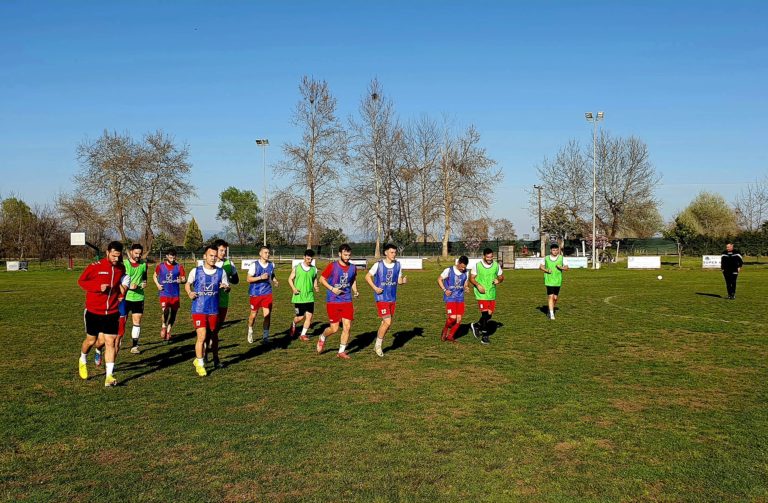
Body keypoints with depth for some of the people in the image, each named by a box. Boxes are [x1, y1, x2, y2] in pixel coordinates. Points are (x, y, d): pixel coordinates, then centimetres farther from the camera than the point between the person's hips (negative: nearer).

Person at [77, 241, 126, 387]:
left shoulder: (121, 268, 1)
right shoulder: (95, 267, -13)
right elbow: (81, 281, -5)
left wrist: (119, 294, 7)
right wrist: (98, 287, -18)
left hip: (111, 312, 2)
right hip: (93, 311, -2)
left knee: (110, 342, -6)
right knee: (91, 340, 13)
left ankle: (109, 376, -6)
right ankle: (83, 360, 45)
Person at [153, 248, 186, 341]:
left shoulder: (179, 267, 3)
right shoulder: (160, 266, 2)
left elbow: (184, 278, 7)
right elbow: (154, 276, 16)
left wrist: (181, 280, -16)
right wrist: (158, 285, -1)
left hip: (175, 294, 2)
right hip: (164, 293, -2)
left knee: (173, 313, 10)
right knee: (165, 311, -23)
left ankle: (168, 331, 30)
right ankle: (163, 326, 3)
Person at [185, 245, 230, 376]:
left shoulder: (221, 272, 1)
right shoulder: (196, 271, -3)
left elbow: (227, 287, 10)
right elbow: (187, 284, 12)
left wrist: (226, 287, -13)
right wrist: (190, 293, -8)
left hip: (214, 310, 2)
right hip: (199, 310, -2)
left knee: (214, 336, 15)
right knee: (201, 336, -11)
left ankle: (216, 358, 38)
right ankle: (200, 364, 3)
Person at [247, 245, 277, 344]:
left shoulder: (271, 265, 4)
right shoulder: (254, 265, -9)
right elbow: (249, 279, -11)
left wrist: (274, 281, 1)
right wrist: (261, 277, -22)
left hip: (267, 293, 3)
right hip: (255, 293, -3)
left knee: (267, 315, -6)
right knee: (253, 314, 10)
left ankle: (265, 336, 4)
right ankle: (250, 330, 38)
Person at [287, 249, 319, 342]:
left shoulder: (314, 269, 5)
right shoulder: (297, 268, -3)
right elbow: (290, 279, 4)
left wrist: (316, 287, -7)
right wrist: (293, 288, -12)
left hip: (310, 297, 3)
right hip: (298, 297, -3)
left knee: (309, 316, -3)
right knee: (300, 317, -1)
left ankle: (303, 335, 10)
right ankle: (293, 325, 33)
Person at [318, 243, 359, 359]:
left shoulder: (353, 268, 5)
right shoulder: (332, 266, -8)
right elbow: (322, 279, -1)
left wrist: (355, 291, 2)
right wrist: (332, 289, -14)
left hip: (347, 301, 4)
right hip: (333, 301, -4)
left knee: (347, 327, -2)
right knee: (334, 328, -2)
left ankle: (341, 351, 12)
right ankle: (322, 339, 31)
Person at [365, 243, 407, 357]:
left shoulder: (397, 265, 4)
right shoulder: (378, 265, -9)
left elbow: (398, 280, 10)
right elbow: (368, 276, -1)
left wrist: (403, 280, -13)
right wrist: (375, 288, -14)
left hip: (392, 298, 6)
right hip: (381, 298, -6)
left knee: (386, 323, 11)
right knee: (387, 322, -13)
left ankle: (377, 346, 27)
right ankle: (378, 345, 5)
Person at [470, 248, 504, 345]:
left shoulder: (496, 265, 2)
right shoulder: (477, 265, -6)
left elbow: (501, 277, 13)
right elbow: (472, 278, 1)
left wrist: (498, 280, -10)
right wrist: (478, 285, -17)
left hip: (492, 294, 4)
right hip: (481, 294, -4)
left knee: (490, 314, 8)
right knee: (485, 314, -10)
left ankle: (476, 325, 35)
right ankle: (485, 336, 2)